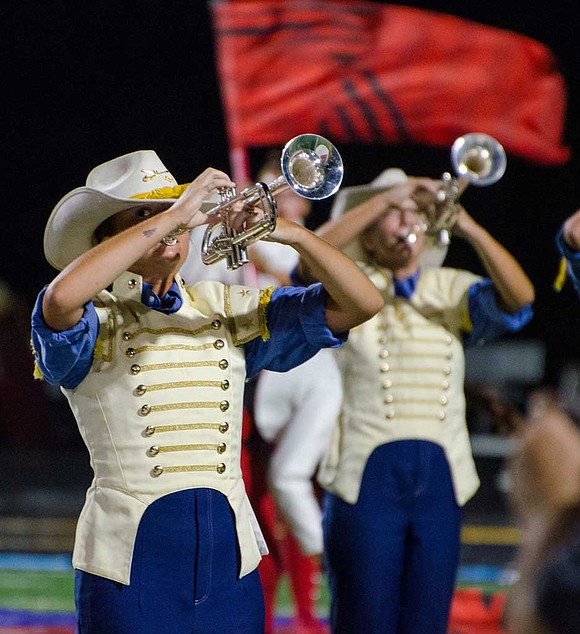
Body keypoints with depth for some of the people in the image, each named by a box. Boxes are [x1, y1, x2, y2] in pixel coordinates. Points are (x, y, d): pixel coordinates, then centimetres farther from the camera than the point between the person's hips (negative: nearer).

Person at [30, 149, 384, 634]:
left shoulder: (226, 309, 11)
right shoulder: (96, 319, -2)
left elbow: (361, 303, 6)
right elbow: (62, 298, -29)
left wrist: (292, 234, -12)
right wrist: (173, 215, -23)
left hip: (229, 552, 4)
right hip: (133, 556, -4)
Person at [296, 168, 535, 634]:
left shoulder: (453, 291, 10)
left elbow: (519, 298, -8)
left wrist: (467, 227, -21)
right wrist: (386, 197, -20)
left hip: (439, 482, 3)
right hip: (367, 478, -3)